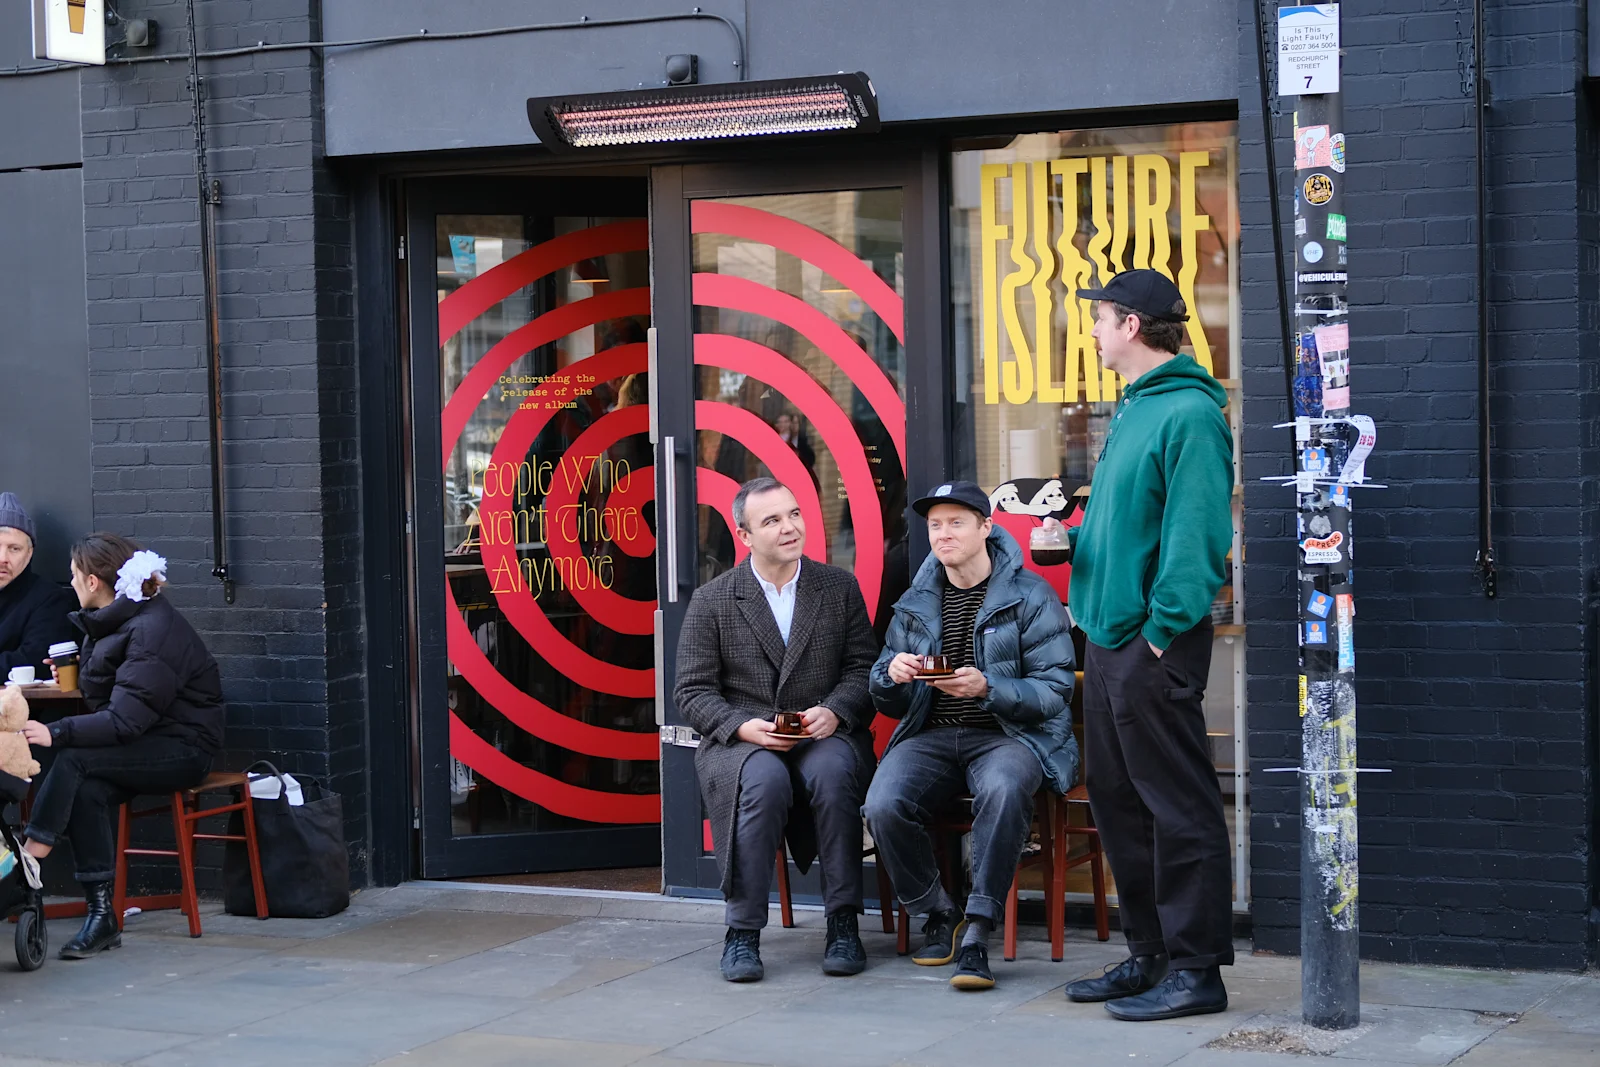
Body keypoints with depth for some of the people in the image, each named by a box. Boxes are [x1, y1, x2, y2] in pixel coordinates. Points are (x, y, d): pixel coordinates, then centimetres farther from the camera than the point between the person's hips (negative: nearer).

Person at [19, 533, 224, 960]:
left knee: (72, 761, -27)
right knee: (89, 791, -23)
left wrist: (58, 734, -31)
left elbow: (126, 721, -26)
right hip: (147, 742, 8)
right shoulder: (111, 621, 11)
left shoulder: (152, 630, -19)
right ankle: (101, 916, -23)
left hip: (184, 748, -8)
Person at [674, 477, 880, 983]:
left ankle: (843, 923, -25)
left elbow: (862, 667, 6)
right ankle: (742, 931, -25)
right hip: (742, 741, -1)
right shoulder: (712, 601, 4)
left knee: (832, 772, -34)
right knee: (764, 780, -35)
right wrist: (743, 727, -15)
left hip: (825, 735, 1)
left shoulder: (840, 587, 9)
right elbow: (692, 690, 2)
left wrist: (834, 712, -14)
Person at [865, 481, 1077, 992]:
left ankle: (976, 933, -30)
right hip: (931, 736, 4)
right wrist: (892, 674, -6)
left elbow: (1054, 691, -6)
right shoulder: (915, 604, 16)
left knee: (1003, 791, -39)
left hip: (1008, 734, -4)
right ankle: (939, 914, -3)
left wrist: (987, 688, -23)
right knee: (883, 805, -27)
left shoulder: (1030, 596, 1)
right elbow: (889, 704, 19)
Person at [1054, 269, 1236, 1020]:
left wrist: (1164, 629, -21)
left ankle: (1196, 970, 2)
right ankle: (1149, 955, 25)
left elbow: (1196, 535, -20)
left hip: (1153, 643, -10)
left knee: (1178, 807, -4)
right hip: (1109, 634, 10)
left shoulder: (1188, 415, -15)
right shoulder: (1133, 408, 16)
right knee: (1118, 800, 15)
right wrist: (1076, 535, 7)